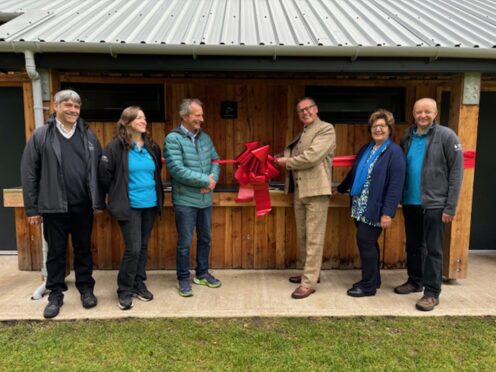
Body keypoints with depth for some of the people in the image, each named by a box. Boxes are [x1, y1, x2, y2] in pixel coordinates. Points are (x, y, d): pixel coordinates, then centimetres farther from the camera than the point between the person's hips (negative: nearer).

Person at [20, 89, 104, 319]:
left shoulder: (88, 136, 5)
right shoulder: (41, 136, -2)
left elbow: (98, 170, 5)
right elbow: (29, 173, -2)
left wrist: (99, 202, 2)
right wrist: (32, 208, -3)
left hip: (83, 206, 2)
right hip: (54, 207, -2)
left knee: (83, 250, 13)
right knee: (56, 252, 10)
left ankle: (86, 289, 28)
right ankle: (55, 294, 25)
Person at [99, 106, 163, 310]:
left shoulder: (152, 147, 8)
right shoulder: (116, 146, -10)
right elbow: (105, 174, -8)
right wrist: (117, 196, 1)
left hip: (150, 204, 6)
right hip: (129, 206, -5)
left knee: (143, 247, 14)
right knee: (132, 248, -5)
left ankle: (139, 284, 29)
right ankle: (124, 290, 13)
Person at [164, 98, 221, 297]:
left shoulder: (204, 137, 7)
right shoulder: (173, 139, -12)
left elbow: (215, 161, 11)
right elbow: (178, 170, -21)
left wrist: (213, 179, -11)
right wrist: (206, 180, -16)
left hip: (205, 199, 6)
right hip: (185, 201, -6)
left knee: (205, 238, 17)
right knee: (185, 242, 4)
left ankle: (202, 274, 34)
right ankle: (183, 279, 22)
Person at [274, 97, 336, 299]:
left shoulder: (326, 129, -6)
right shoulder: (301, 134, 21)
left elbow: (312, 157, -18)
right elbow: (293, 155, 14)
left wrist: (287, 162, -6)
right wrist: (281, 159, -7)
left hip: (316, 190, -8)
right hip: (299, 190, 8)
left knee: (314, 237, -4)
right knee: (302, 235, 15)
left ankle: (309, 282, 0)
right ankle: (308, 272, 29)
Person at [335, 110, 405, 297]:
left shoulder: (394, 152, -10)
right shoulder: (366, 149, 14)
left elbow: (396, 185, -16)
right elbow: (353, 172, 24)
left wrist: (388, 212, -20)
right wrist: (341, 188, 30)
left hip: (374, 208, -7)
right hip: (359, 206, 7)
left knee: (365, 242, -5)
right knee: (368, 243, 14)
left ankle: (369, 285, 9)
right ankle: (372, 280, 27)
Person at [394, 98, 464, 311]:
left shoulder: (447, 136, -7)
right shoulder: (407, 138, 9)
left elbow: (456, 172, -9)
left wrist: (450, 207, -12)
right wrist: (400, 197, 6)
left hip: (434, 204, -5)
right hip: (410, 203, 6)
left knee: (433, 250, 1)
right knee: (413, 246, 16)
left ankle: (432, 292, 11)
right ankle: (414, 281, 32)